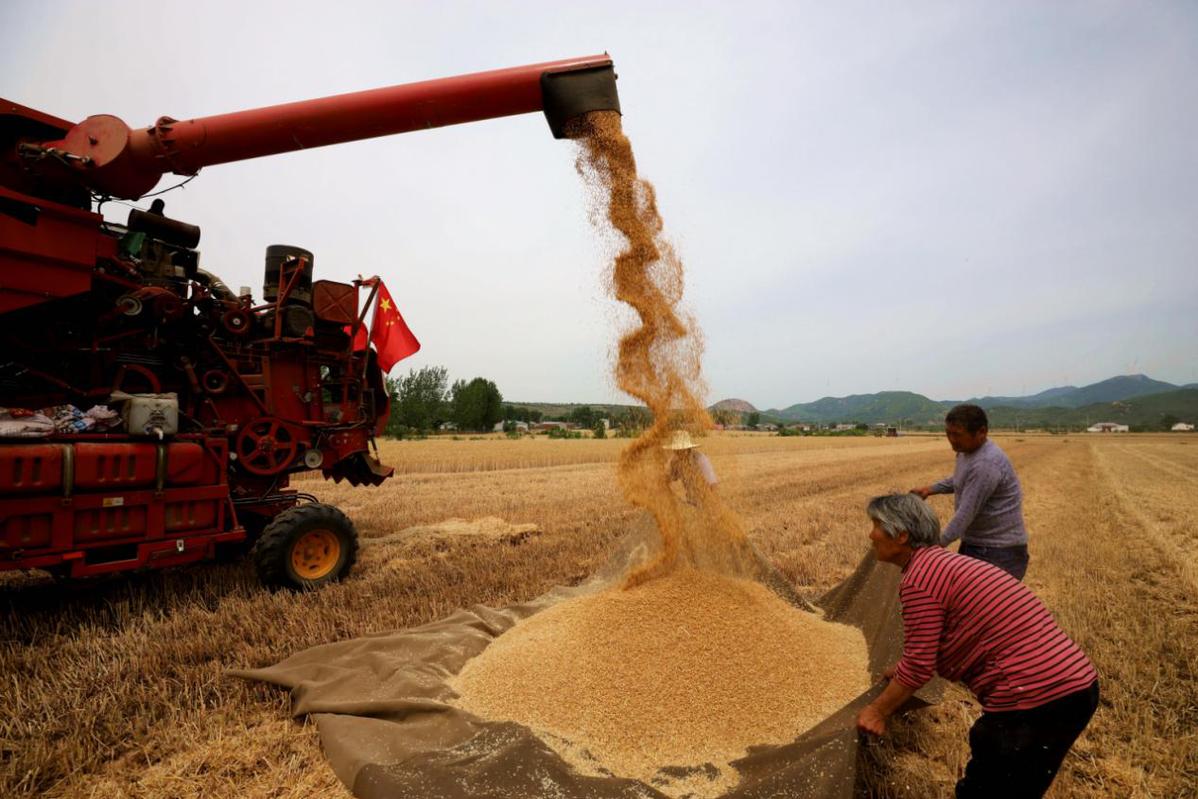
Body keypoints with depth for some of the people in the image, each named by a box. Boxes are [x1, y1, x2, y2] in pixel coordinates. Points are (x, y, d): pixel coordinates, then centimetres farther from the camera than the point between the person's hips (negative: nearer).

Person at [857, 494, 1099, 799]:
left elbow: (919, 668, -13)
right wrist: (901, 672, 38)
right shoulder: (943, 562, 13)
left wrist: (877, 711, 0)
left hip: (1038, 702, -9)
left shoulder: (919, 578, -17)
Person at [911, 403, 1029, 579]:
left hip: (1000, 553, -10)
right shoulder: (967, 451, 5)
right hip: (974, 545, 10)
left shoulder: (986, 464, -27)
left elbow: (966, 513, -27)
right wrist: (931, 489, 15)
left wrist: (937, 544, -22)